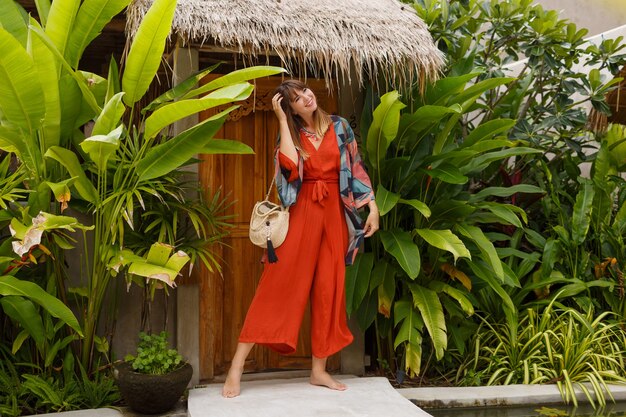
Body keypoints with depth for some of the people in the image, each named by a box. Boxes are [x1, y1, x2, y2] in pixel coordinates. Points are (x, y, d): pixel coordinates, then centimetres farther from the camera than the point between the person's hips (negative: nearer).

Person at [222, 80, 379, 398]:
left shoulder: (339, 126, 9)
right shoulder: (290, 133, 5)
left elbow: (356, 166, 9)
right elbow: (289, 168, -16)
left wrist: (372, 206, 0)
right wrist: (281, 120, -8)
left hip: (335, 213, 2)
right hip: (302, 211, -2)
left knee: (329, 287, 4)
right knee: (279, 283, -8)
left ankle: (319, 370, 15)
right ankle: (236, 368, -5)